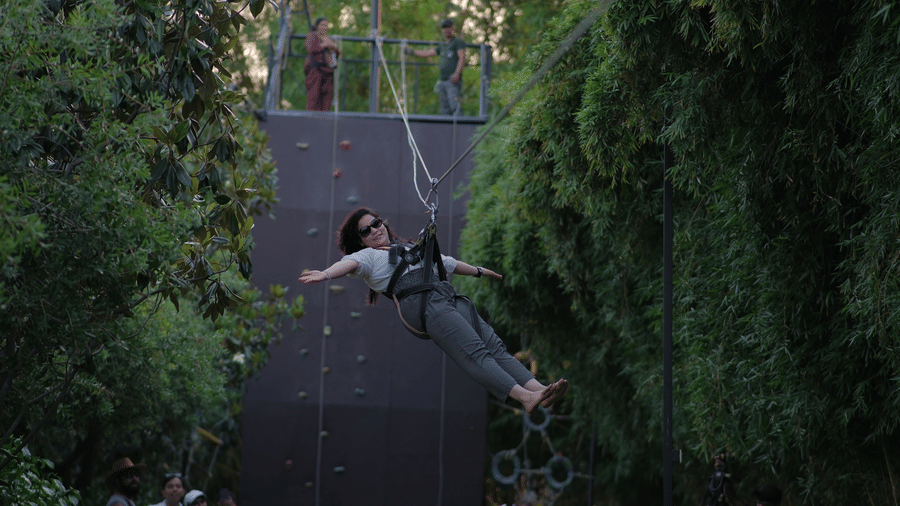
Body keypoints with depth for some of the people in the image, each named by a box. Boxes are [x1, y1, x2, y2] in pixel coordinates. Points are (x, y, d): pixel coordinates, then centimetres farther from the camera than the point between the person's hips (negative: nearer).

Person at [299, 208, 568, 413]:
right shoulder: (369, 256, 18)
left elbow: (447, 263, 49)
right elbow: (350, 263, -4)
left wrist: (479, 271, 59)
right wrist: (325, 274, -26)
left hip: (449, 296, 7)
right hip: (421, 302, -7)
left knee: (494, 344, -12)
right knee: (475, 353, -22)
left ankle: (538, 389, -26)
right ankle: (525, 398, -37)